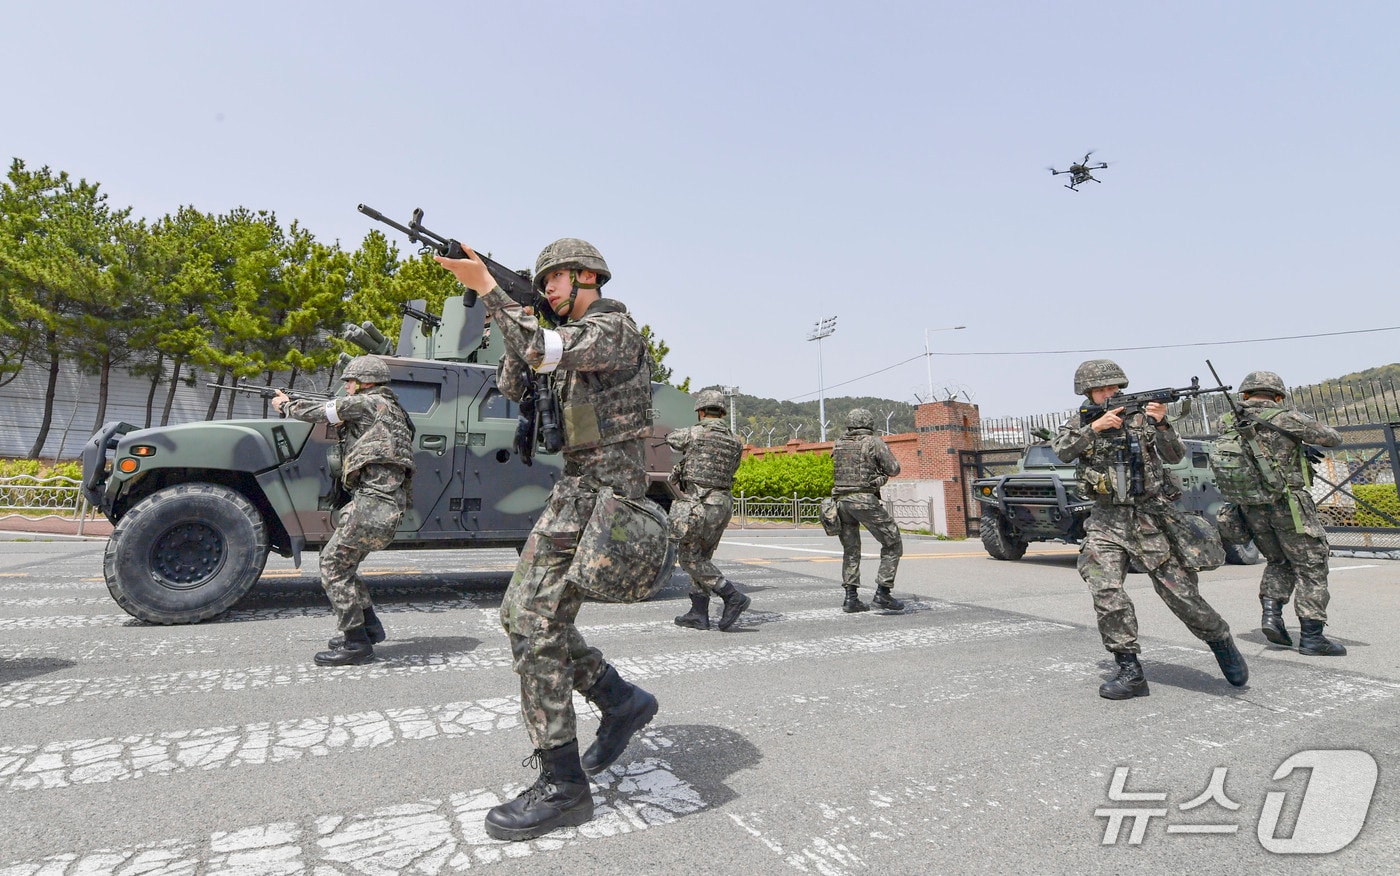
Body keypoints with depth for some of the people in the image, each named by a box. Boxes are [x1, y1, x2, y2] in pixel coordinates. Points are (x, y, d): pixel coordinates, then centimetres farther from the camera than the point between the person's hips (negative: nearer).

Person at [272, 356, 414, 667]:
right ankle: (369, 626, 25)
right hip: (386, 504, 10)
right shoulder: (392, 409, 22)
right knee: (339, 560, 20)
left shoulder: (368, 403, -5)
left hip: (373, 504, -10)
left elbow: (319, 412, 3)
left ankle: (356, 643, 3)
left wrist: (286, 405, 21)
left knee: (333, 566, -2)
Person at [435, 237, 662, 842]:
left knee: (536, 623, -11)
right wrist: (510, 322, 9)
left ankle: (563, 786, 1)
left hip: (601, 488, -10)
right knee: (521, 614, 12)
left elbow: (544, 352, -24)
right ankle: (621, 701, 21)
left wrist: (487, 287, -16)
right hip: (579, 485, 10)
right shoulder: (574, 338, 22)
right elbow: (511, 387, 20)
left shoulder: (616, 328, -7)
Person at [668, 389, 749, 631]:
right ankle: (698, 614, 17)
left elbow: (671, 439, 10)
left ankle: (733, 597, -5)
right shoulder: (734, 443, 9)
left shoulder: (694, 434, -8)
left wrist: (690, 432, 32)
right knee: (701, 557, 15)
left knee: (689, 558, 2)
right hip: (723, 505, 7)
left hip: (699, 505, -7)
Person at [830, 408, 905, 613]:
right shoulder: (874, 442, -2)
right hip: (865, 500, -5)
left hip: (841, 500, 6)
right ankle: (882, 593, 0)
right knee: (893, 545, 6)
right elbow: (894, 469, -3)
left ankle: (851, 597, 12)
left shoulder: (837, 444, 12)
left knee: (850, 550, 15)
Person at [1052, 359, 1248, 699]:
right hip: (1106, 519, 1)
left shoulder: (1141, 416, 2)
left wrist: (1160, 423, -21)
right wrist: (1095, 427, -21)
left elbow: (1175, 455, -5)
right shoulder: (1080, 422, 6)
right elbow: (1061, 451, -11)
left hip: (1150, 516, -1)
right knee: (1106, 591, -12)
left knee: (1179, 591, 2)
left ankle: (1221, 641, 31)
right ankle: (1130, 671, -3)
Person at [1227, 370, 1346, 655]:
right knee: (1311, 567, 7)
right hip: (1288, 505, -4)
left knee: (1279, 562, 23)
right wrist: (1303, 430, 21)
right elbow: (1333, 438, 3)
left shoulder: (1227, 423, 3)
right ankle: (1312, 636, 8)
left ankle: (1271, 612, 8)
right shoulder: (1286, 418, -9)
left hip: (1250, 508, 4)